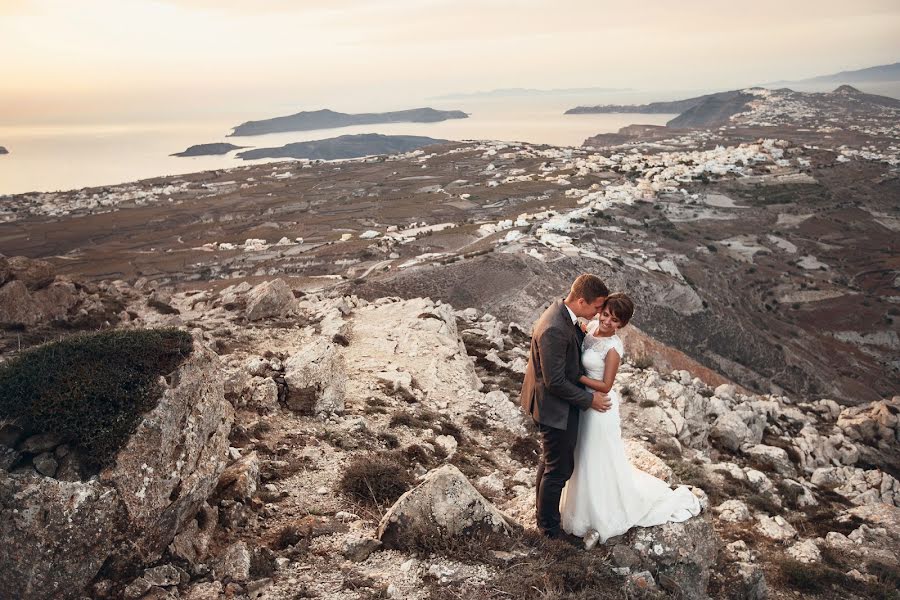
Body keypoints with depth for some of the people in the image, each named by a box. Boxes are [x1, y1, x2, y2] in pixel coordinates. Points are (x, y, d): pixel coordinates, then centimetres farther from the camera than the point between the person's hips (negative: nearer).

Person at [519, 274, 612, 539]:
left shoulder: (563, 313, -3)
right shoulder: (554, 330, -32)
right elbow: (555, 382, -27)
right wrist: (589, 399, -16)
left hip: (555, 405, 10)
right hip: (556, 409, -10)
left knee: (549, 461, 26)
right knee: (559, 469, 8)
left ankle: (542, 512, 45)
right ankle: (549, 525, 29)